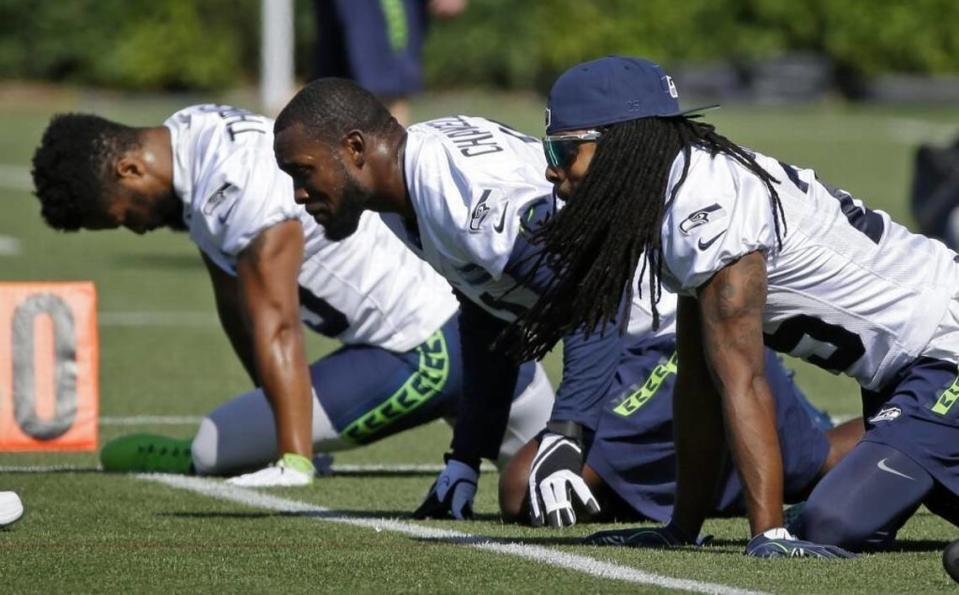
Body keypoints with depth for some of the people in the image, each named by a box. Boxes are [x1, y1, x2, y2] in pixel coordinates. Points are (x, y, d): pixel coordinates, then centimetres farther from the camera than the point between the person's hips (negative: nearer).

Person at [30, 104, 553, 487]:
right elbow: (235, 302, 15)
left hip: (425, 352, -10)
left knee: (211, 449, -9)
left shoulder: (236, 184, -23)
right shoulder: (189, 137, 7)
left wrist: (293, 461, -30)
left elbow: (275, 326, -27)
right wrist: (279, 412, 20)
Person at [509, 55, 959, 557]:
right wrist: (682, 529, 11)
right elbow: (699, 383, 10)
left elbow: (741, 382, -26)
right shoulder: (685, 193, 7)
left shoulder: (708, 211, -22)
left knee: (832, 526, -20)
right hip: (903, 367, 10)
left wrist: (768, 532, -28)